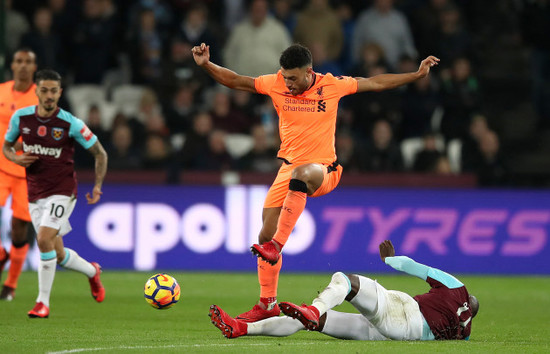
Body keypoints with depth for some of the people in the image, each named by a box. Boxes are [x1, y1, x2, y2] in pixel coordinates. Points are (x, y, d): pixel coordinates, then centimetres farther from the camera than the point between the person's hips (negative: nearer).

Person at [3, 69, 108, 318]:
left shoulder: (70, 124, -11)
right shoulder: (21, 117, -2)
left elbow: (99, 153, -1)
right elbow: (7, 146, 14)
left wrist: (98, 186, -7)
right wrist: (16, 158, -8)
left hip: (62, 191, -4)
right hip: (35, 194, 4)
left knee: (44, 240, -23)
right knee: (58, 256, 8)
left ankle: (43, 302, -13)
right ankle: (92, 271, 40)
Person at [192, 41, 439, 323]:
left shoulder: (332, 85, -5)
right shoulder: (276, 84, -1)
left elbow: (376, 83, 5)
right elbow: (235, 81, 5)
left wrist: (417, 75, 5)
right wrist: (206, 65, -9)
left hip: (323, 170, -4)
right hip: (289, 168, 4)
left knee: (301, 174, -41)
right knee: (265, 235, -2)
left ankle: (276, 246, -40)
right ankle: (268, 304, 14)